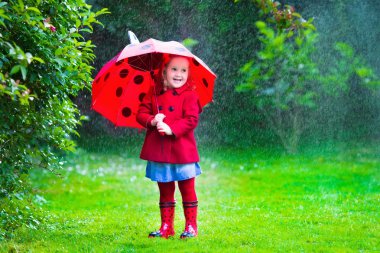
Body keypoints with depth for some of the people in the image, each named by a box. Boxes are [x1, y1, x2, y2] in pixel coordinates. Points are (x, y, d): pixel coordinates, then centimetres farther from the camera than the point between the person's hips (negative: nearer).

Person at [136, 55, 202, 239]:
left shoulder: (189, 95, -5)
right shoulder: (154, 94, 7)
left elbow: (191, 120, -14)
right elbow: (141, 113, 4)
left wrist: (171, 129, -24)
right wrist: (152, 121, -16)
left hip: (182, 152, -4)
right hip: (159, 153, 4)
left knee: (187, 190, 4)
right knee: (165, 191, 13)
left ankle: (191, 227, 12)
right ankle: (166, 227, 21)